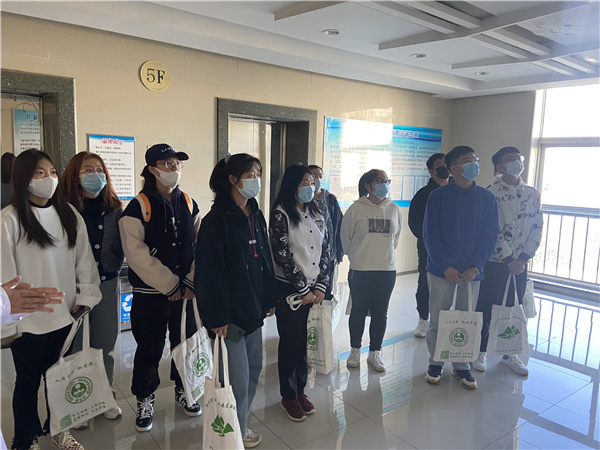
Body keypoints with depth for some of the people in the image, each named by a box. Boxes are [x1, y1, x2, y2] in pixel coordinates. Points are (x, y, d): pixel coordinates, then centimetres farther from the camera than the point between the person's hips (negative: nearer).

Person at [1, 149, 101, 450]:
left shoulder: (69, 214, 3)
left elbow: (84, 259, 4)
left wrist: (85, 297, -1)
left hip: (65, 315, 4)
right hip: (28, 321, -4)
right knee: (28, 380, 13)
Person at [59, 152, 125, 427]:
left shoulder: (114, 208, 3)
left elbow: (122, 245, 7)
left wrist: (113, 268, -4)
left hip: (106, 283, 3)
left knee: (106, 345, 14)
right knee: (74, 347, 9)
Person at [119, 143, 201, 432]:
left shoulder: (188, 204, 5)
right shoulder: (138, 207, -9)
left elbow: (200, 247, 3)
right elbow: (137, 254, -16)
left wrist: (191, 283, -7)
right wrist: (169, 286, -15)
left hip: (186, 291, 4)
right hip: (150, 294, -3)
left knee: (186, 342, 14)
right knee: (149, 349, 9)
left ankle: (183, 390, 37)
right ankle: (145, 401, 30)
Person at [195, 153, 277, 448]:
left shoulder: (256, 216, 10)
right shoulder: (217, 220, -15)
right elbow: (209, 271, -18)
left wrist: (269, 299, 14)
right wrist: (218, 316, -19)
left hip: (253, 308, 8)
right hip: (230, 311, -8)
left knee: (254, 369, 17)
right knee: (238, 376, 2)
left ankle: (240, 423, 37)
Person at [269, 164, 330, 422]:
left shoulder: (316, 214, 10)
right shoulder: (281, 214, -9)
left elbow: (325, 251, 8)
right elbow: (282, 255, -14)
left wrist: (320, 287, -2)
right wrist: (304, 290, -11)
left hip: (315, 290, 5)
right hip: (290, 290, -5)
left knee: (307, 342, 12)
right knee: (290, 342, 5)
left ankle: (300, 389, 30)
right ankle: (288, 396, 22)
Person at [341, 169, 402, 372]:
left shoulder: (394, 209, 4)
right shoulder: (356, 208, -8)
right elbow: (346, 237, 2)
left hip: (387, 269, 3)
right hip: (360, 270, -3)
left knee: (380, 313, 10)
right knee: (359, 311, 9)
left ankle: (375, 353, 26)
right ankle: (355, 350, 27)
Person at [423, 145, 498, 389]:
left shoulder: (487, 198, 4)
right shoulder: (438, 196, -3)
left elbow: (490, 235, 2)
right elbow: (430, 234, -5)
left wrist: (475, 266, -9)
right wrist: (445, 266, -13)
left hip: (471, 273, 2)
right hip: (441, 271, -2)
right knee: (438, 320, 8)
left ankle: (461, 365, 27)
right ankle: (435, 363, 25)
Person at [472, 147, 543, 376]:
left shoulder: (533, 194, 7)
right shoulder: (491, 193, -9)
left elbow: (536, 228, 5)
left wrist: (523, 257, -5)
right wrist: (509, 260, -13)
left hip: (520, 263, 5)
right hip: (494, 262, -4)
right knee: (486, 308, 5)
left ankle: (509, 353, 28)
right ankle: (480, 352, 21)